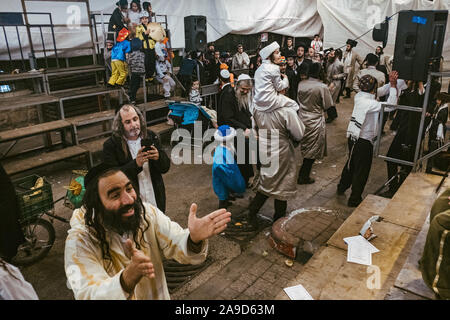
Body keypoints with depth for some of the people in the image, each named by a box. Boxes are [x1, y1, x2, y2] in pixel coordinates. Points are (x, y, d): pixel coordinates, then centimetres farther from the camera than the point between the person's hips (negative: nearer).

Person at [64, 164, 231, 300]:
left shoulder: (147, 212, -16)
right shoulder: (80, 240, -26)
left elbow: (176, 245, -23)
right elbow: (87, 295, -35)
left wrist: (194, 239, -46)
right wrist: (128, 278, -53)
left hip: (157, 295, 3)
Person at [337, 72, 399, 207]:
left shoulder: (359, 96, -1)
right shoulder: (369, 103, -25)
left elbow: (379, 92, 13)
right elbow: (390, 105, -26)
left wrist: (391, 84, 2)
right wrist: (393, 85, -20)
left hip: (354, 137, 8)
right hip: (364, 141, -8)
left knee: (351, 164, 26)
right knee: (362, 170, 6)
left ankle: (342, 187, 42)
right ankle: (354, 199, 16)